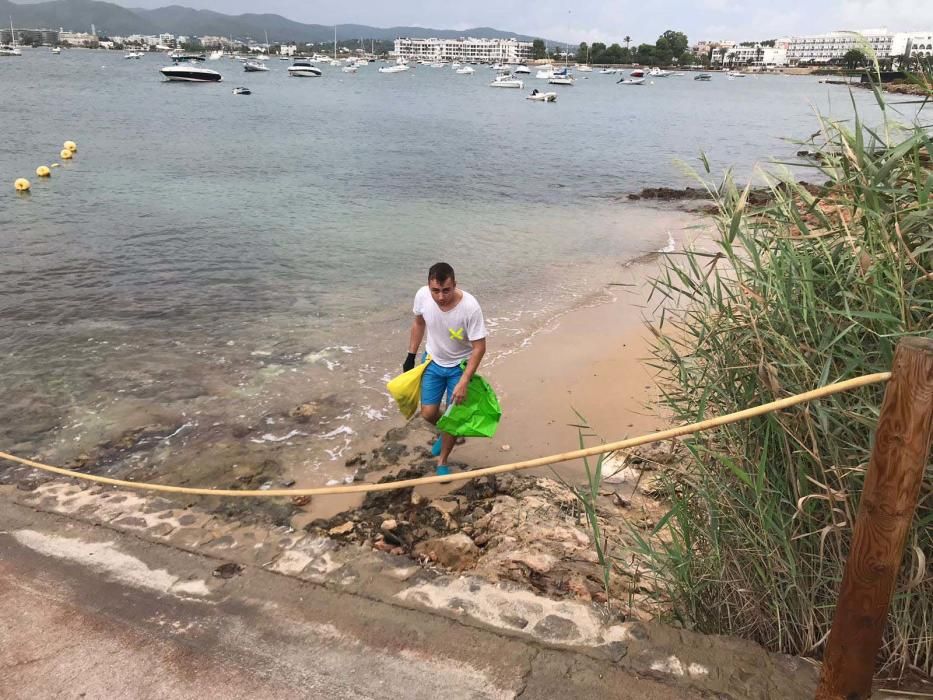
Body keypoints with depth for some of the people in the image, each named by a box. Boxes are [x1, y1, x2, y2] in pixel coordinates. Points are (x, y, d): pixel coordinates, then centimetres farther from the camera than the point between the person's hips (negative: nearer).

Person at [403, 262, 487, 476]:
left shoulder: (470, 307, -33)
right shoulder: (422, 296, -22)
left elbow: (479, 348, -25)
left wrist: (464, 382, -28)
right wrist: (411, 356, 5)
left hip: (460, 366, -3)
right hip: (433, 362, 3)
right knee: (428, 413, 5)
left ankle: (442, 461, 27)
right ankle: (444, 433, 40)